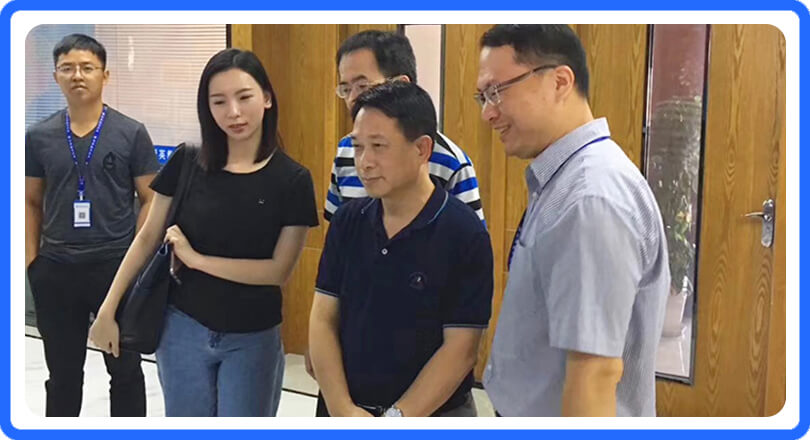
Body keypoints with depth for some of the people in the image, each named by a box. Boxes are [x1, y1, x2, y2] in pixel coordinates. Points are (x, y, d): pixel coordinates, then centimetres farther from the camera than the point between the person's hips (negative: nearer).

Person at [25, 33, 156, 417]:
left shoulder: (131, 134, -3)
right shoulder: (38, 136, 3)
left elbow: (151, 199, -1)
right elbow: (32, 202, 9)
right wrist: (30, 259, 0)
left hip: (117, 266, -2)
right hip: (56, 270, 2)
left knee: (125, 370, 10)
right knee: (62, 372, 14)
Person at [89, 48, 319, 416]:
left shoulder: (292, 179, -9)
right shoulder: (186, 164, -4)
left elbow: (279, 270, -12)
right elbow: (147, 239, 3)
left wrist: (196, 258, -13)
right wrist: (108, 309, 2)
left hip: (253, 338, -1)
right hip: (184, 329, 2)